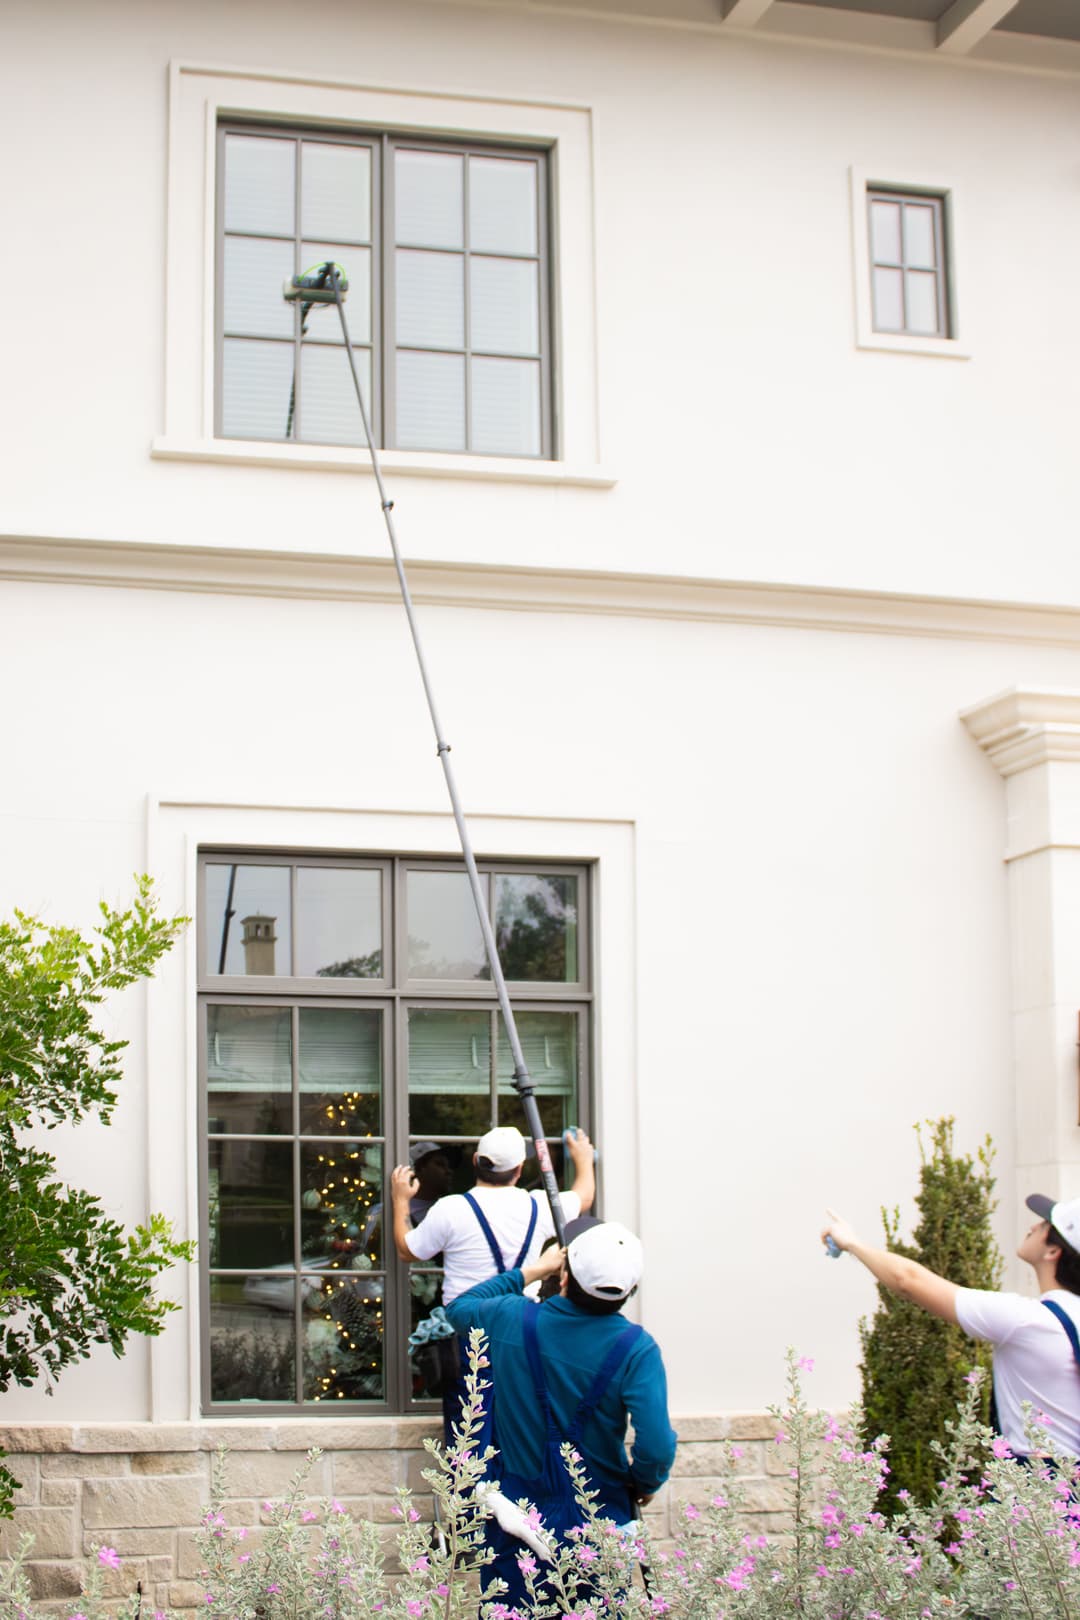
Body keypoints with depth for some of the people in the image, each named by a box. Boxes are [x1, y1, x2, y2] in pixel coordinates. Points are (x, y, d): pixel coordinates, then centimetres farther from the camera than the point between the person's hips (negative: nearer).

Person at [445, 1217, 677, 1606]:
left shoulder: (511, 1321, -11)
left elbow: (459, 1307, 13)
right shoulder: (636, 1348, -18)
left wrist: (530, 1271, 18)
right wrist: (644, 1484, -3)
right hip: (597, 1522, -2)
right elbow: (656, 1447, -25)